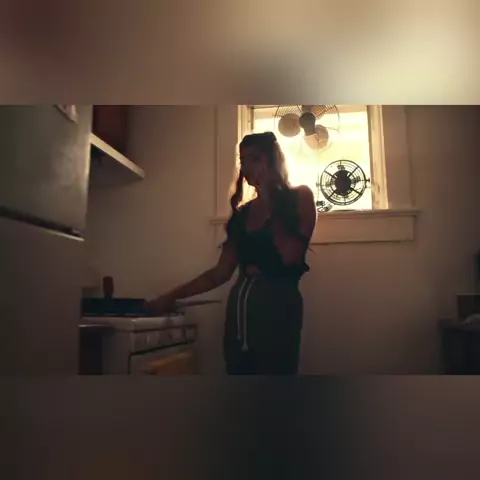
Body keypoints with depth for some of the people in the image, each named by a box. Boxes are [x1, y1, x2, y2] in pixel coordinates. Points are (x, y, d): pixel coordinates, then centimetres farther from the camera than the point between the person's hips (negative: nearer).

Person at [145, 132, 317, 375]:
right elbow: (221, 272, 13)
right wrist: (172, 296, 9)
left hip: (276, 307, -5)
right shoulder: (243, 213, 15)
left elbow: (290, 255, -12)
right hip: (238, 311, 5)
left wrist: (269, 202, -4)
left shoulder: (300, 197, 4)